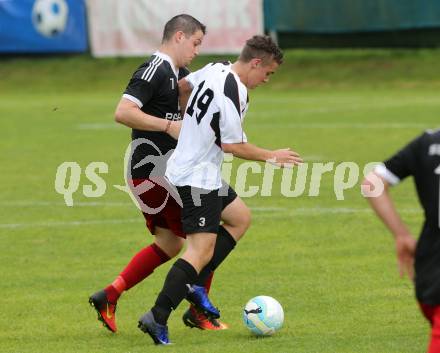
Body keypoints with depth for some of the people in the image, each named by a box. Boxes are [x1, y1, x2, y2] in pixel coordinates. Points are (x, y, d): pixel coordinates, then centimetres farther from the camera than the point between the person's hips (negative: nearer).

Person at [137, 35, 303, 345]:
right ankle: (158, 318, -19)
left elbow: (182, 86, 23)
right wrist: (272, 157, -5)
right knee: (201, 251, -12)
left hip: (185, 166, 10)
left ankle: (194, 284, 16)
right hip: (198, 177, -10)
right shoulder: (233, 94, -23)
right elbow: (233, 145, -19)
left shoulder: (215, 69, 5)